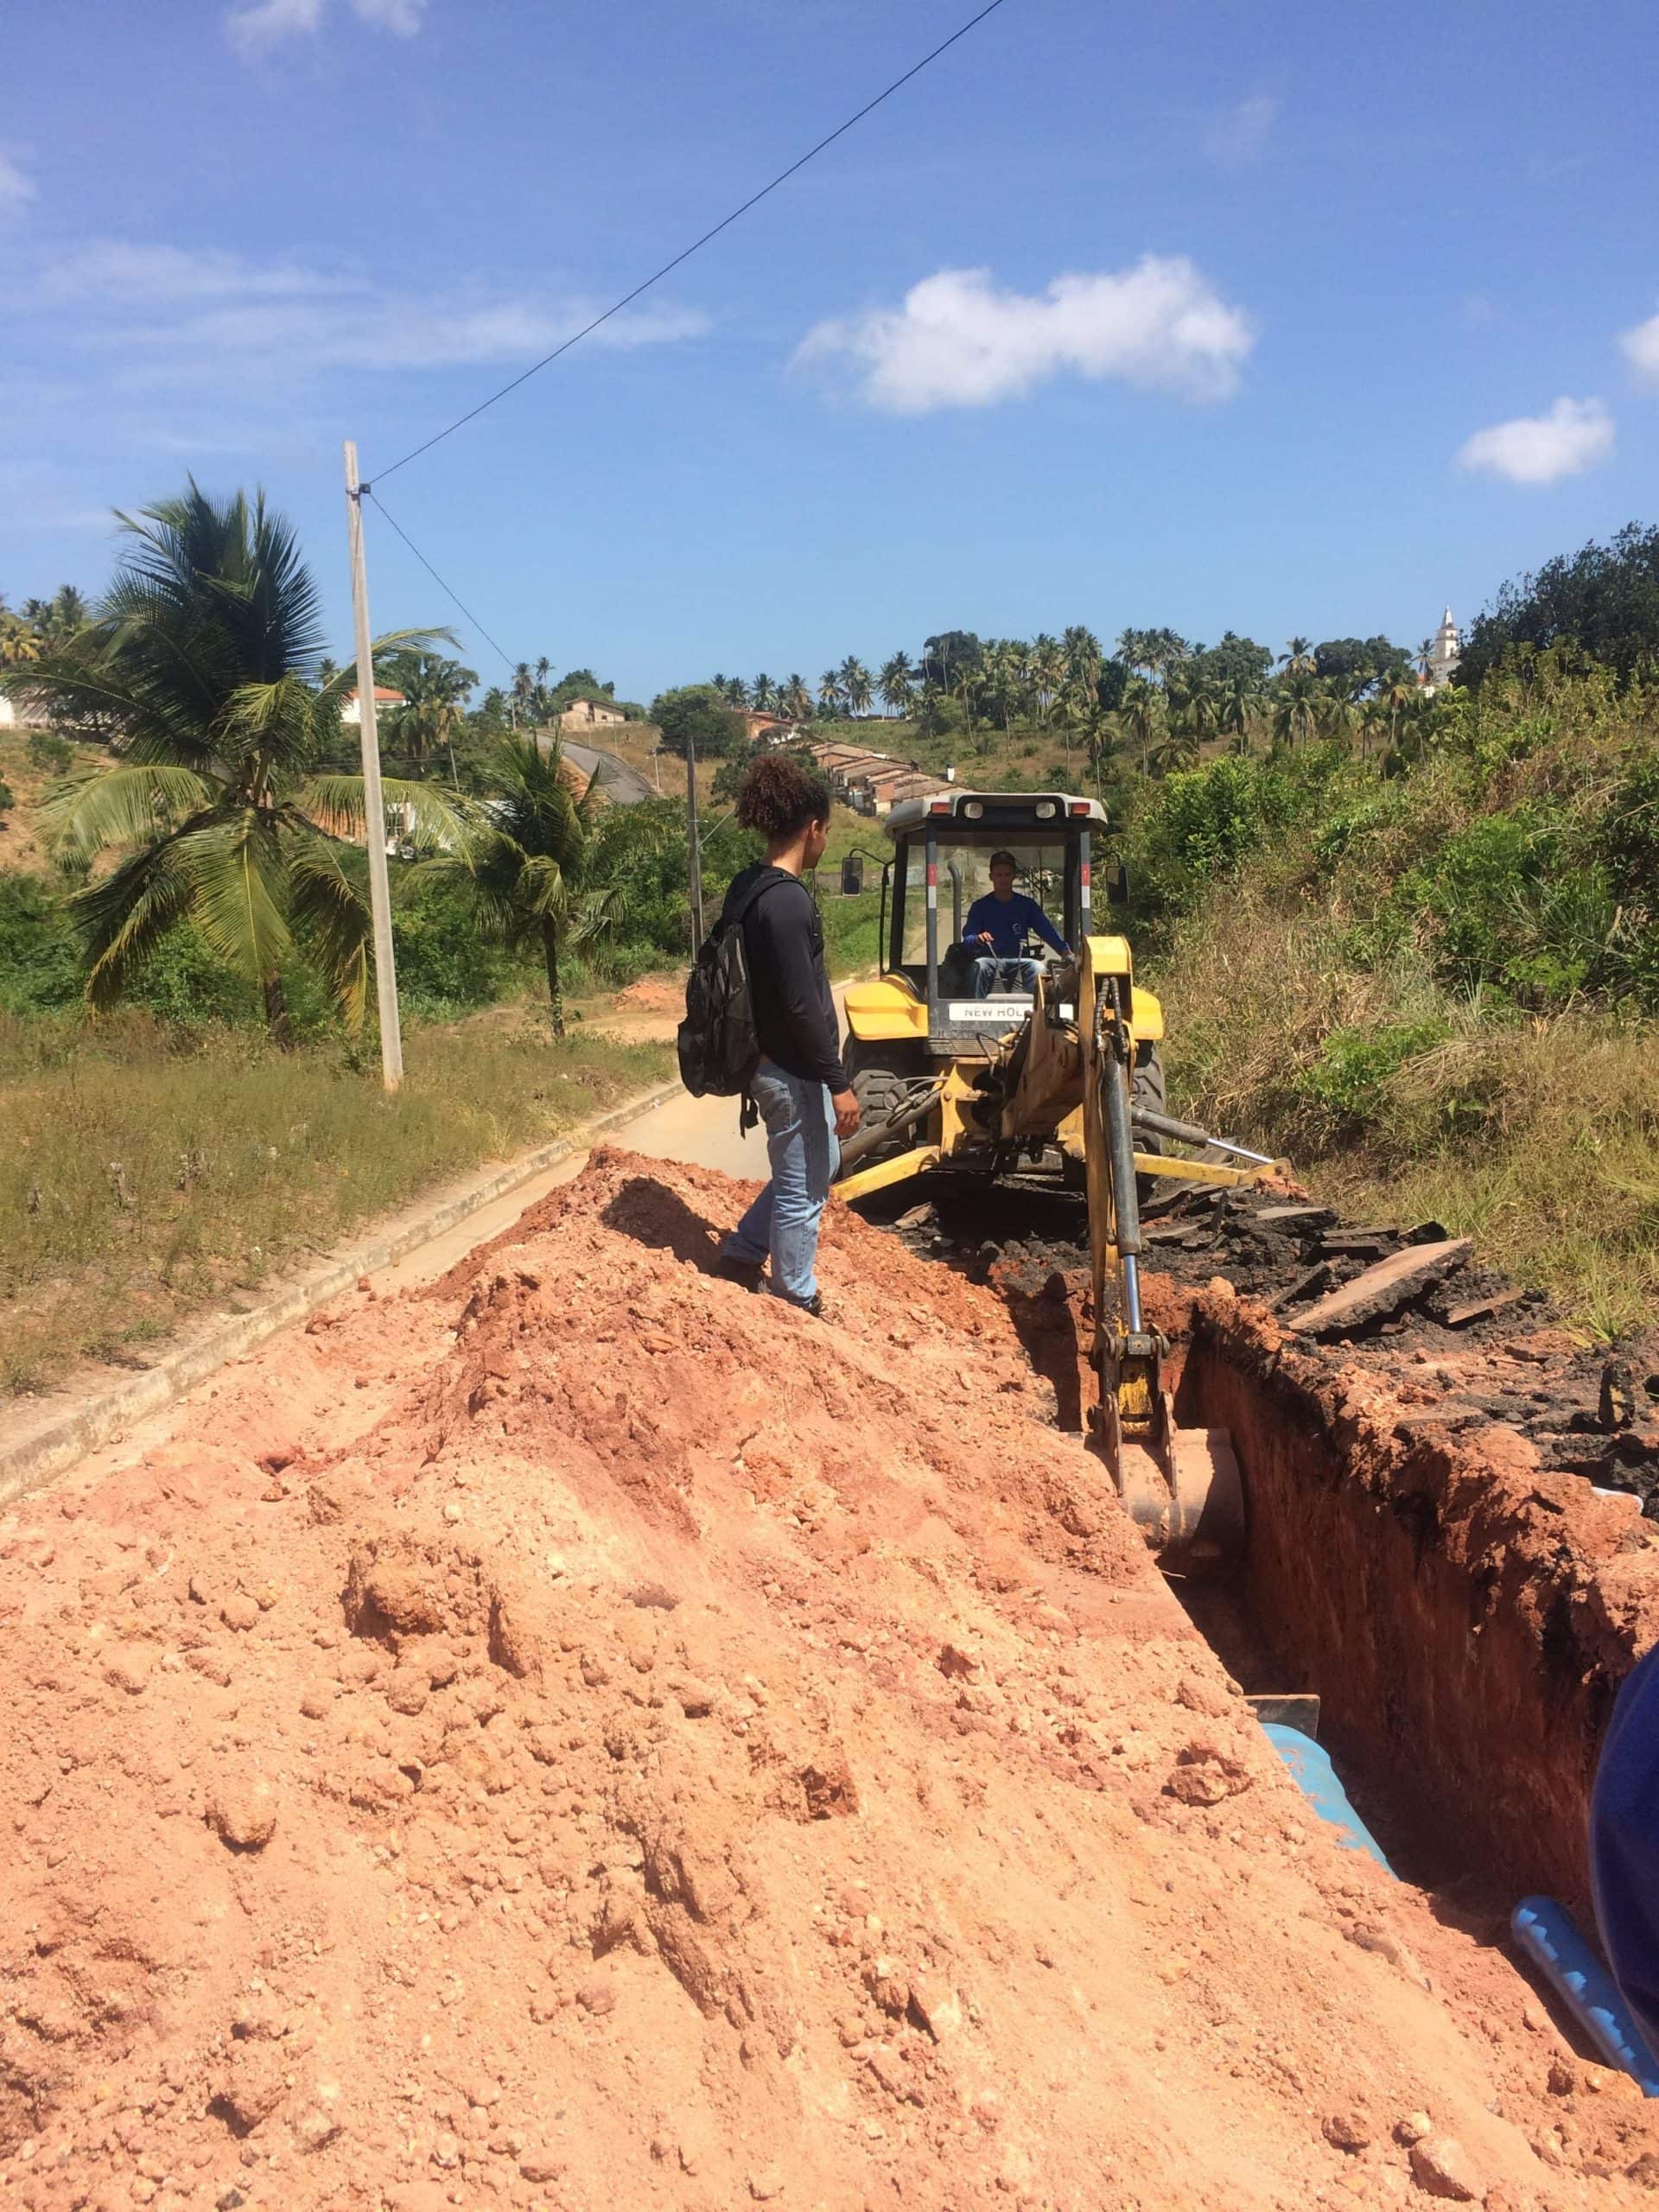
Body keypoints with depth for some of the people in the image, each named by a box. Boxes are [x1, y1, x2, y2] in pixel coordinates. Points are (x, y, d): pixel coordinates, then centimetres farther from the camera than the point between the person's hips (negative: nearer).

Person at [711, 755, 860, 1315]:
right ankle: (796, 1301, 22)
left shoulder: (747, 887, 6)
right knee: (802, 1188, 6)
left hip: (766, 1055, 10)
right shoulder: (788, 902, -24)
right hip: (792, 1070, -10)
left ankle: (743, 1254, 31)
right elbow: (801, 1005, -25)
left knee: (819, 1162, 25)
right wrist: (838, 1084, -19)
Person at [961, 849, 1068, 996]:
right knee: (980, 966, -34)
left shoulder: (1027, 905, 13)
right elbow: (967, 938, -2)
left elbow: (1047, 930, 2)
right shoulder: (980, 907, 9)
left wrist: (1065, 950, -14)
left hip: (1018, 962, 1)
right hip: (990, 960, -1)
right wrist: (978, 939, -27)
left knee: (1036, 967, -29)